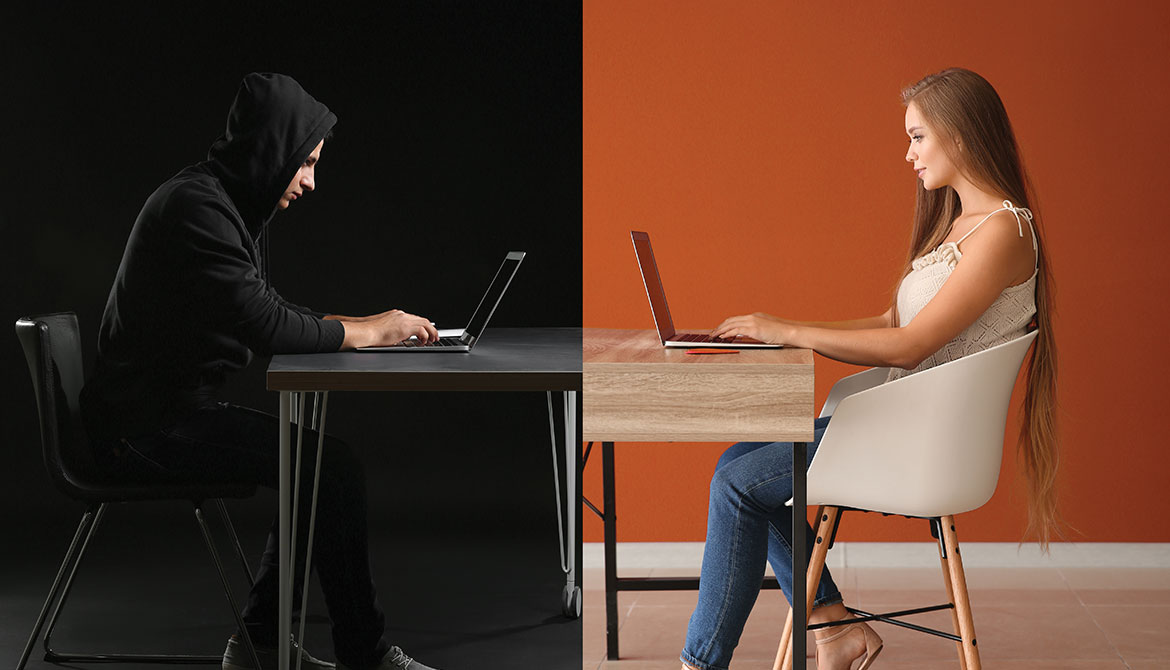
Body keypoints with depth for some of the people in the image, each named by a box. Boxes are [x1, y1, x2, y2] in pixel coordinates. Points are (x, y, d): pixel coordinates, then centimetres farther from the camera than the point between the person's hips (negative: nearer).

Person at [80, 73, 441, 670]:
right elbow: (264, 325, -24)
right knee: (333, 466, -16)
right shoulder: (196, 206, -19)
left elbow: (267, 315, 19)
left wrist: (367, 324, 6)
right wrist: (367, 332, -11)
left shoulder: (222, 203, 14)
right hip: (146, 428, -10)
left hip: (174, 408, 11)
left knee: (320, 460, 7)